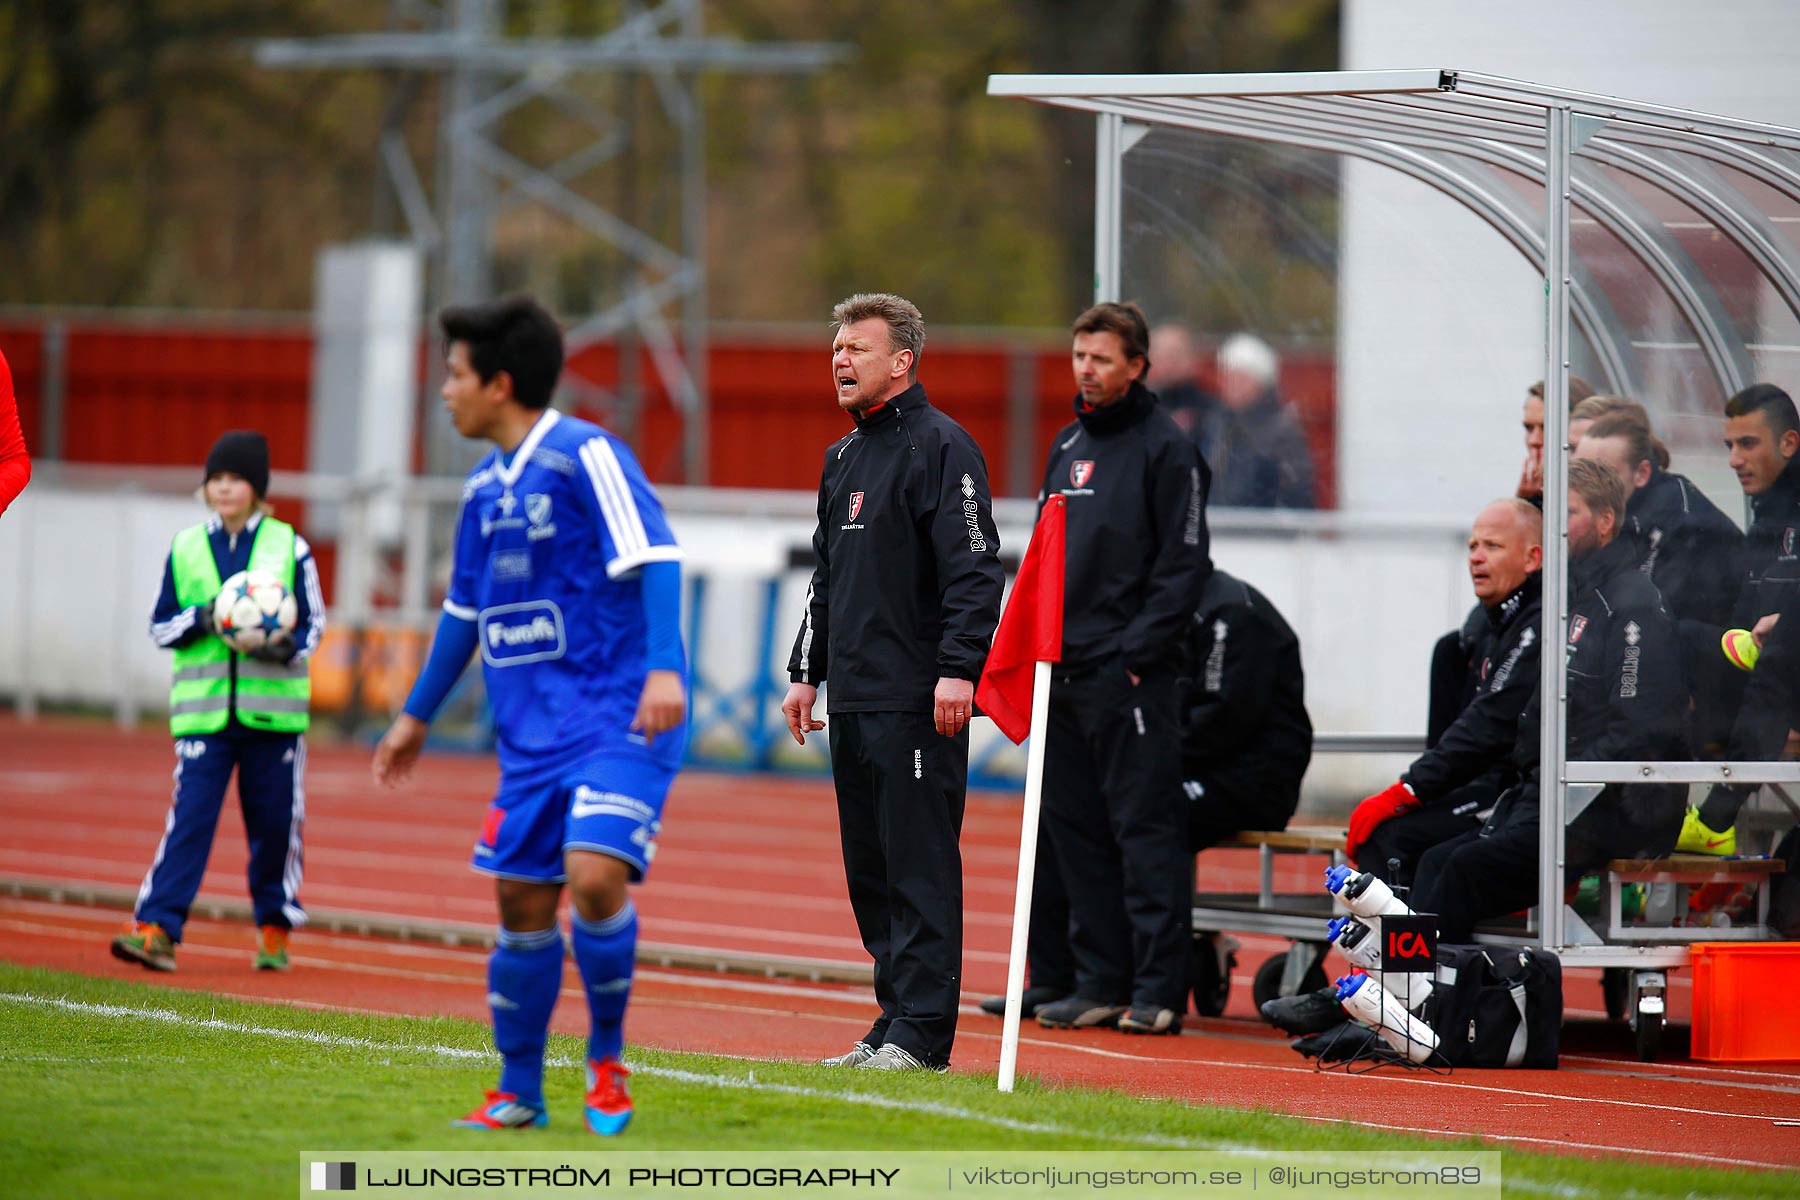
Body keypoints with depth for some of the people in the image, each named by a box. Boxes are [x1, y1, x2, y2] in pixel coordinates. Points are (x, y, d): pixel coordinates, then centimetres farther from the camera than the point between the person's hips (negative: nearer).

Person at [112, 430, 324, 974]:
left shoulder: (289, 548, 3)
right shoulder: (185, 548, 8)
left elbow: (313, 619, 7)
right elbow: (160, 627, 10)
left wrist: (289, 647, -14)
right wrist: (199, 621, -11)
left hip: (273, 706, 0)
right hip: (204, 706, 0)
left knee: (276, 822, 5)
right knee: (190, 816, -9)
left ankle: (275, 928, 21)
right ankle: (156, 928, -14)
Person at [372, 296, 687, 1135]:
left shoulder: (587, 457, -11)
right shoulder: (486, 487, 13)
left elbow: (654, 559, -19)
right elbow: (465, 608, 25)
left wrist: (664, 668, -31)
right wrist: (416, 716, 31)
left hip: (619, 720, -8)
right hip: (533, 733, 8)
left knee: (594, 875, -22)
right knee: (520, 897, 6)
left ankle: (607, 1057, -1)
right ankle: (518, 1092, 17)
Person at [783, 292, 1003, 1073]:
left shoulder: (939, 447, -8)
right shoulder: (844, 458, 20)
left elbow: (975, 568, -15)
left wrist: (958, 668, -22)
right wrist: (807, 672, 21)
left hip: (918, 702, -9)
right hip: (854, 700, 9)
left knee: (919, 864, -8)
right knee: (870, 870, 9)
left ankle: (921, 1032, -9)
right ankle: (895, 1021, 14)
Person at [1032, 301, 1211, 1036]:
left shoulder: (1166, 450, -5)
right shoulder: (1068, 445, 17)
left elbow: (1184, 566, -9)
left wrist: (1138, 652, -15)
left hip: (1128, 673, -8)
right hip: (1062, 669, 8)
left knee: (1145, 828, -7)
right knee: (1076, 828, 8)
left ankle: (1159, 991, -7)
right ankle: (1100, 983, 14)